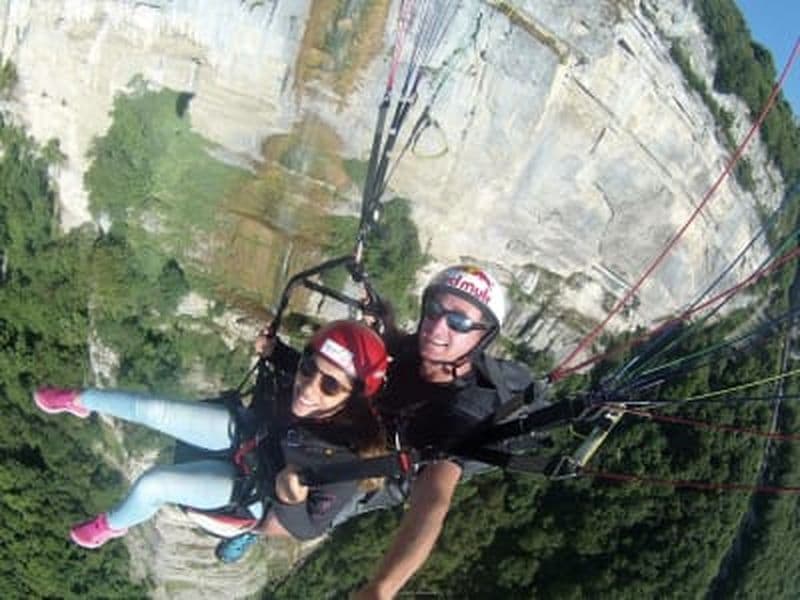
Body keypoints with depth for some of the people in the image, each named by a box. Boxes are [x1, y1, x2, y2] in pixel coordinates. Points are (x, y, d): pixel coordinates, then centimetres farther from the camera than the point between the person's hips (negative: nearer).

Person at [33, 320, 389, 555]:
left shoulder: (344, 460, -43)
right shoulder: (308, 375, -30)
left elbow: (307, 531, -29)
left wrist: (290, 499, -46)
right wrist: (273, 350, -16)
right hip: (245, 432, 4)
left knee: (151, 486, -9)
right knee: (152, 410, 2)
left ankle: (113, 526, 30)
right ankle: (80, 401, 37)